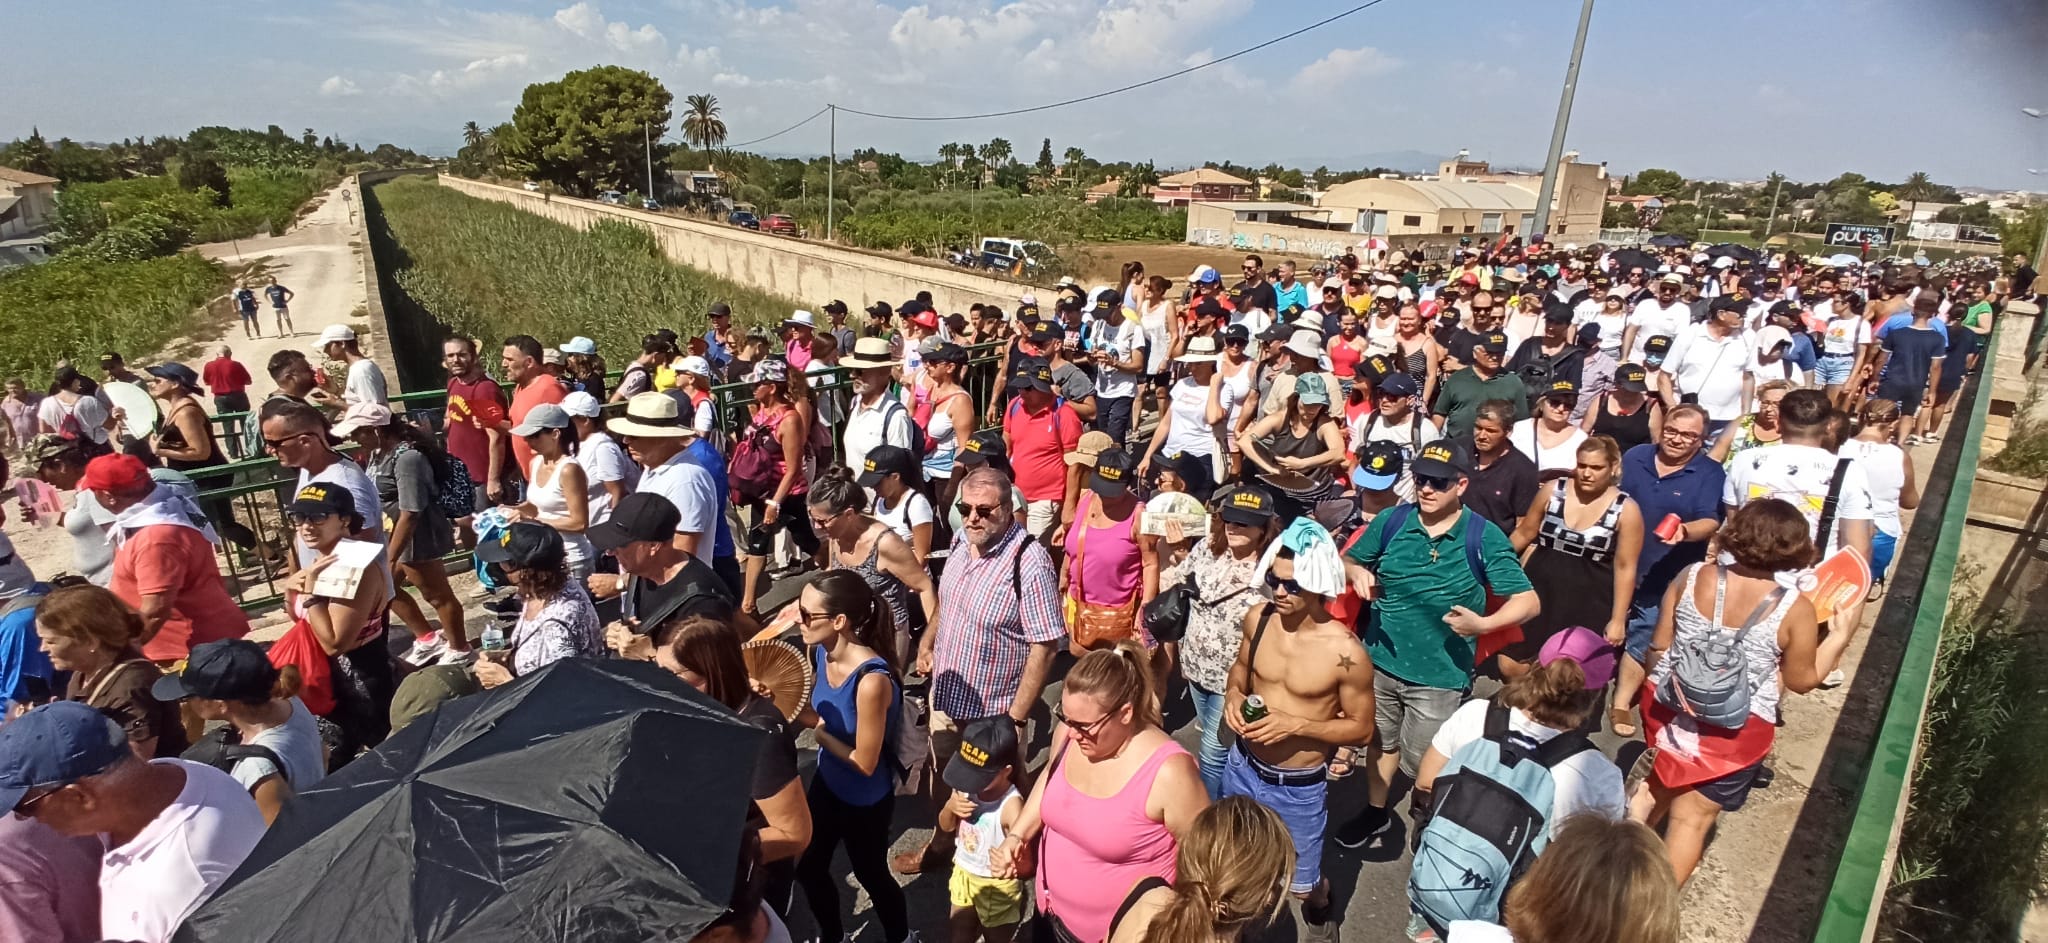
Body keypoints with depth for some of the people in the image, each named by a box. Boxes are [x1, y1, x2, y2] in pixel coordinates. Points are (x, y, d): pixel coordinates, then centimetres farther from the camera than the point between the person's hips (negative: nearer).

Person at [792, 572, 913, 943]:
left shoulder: (872, 680, -36)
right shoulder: (822, 652, -13)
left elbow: (865, 763, -26)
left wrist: (814, 725, -22)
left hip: (865, 800, -7)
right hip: (827, 782, 7)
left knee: (871, 875, 18)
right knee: (808, 867, 22)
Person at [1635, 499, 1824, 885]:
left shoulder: (1692, 578, -9)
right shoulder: (1795, 609, -15)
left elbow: (1658, 647, -2)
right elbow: (1801, 680, -2)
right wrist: (1840, 635, 11)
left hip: (1669, 709, 3)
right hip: (1735, 730, -2)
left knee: (1658, 788, 27)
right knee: (1693, 817, 11)